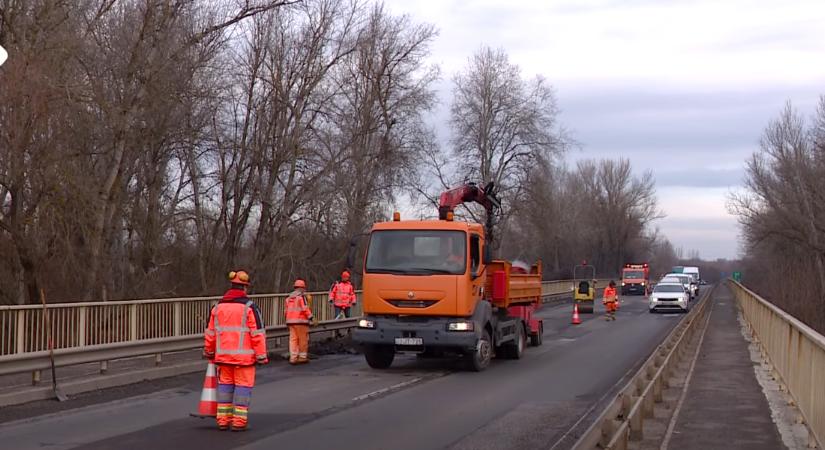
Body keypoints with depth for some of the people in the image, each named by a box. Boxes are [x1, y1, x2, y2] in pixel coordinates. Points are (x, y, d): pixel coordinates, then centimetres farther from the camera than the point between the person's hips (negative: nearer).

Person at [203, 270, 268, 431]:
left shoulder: (218, 307, 7)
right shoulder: (249, 307, -10)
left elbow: (210, 332, 12)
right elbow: (258, 333, -12)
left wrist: (209, 352, 26)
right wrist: (262, 356, -7)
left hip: (223, 355, 5)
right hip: (244, 355, -5)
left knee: (225, 384, 14)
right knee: (243, 385, 2)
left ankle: (223, 420, 15)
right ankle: (239, 421, 1)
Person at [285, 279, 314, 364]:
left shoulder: (289, 297, 15)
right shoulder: (301, 296, -7)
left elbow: (286, 310, 17)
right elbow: (305, 308, -15)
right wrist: (310, 316, -5)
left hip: (290, 321, 7)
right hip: (300, 320, -7)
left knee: (293, 339, 4)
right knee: (303, 339, 3)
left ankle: (293, 358, 1)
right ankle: (302, 356, 7)